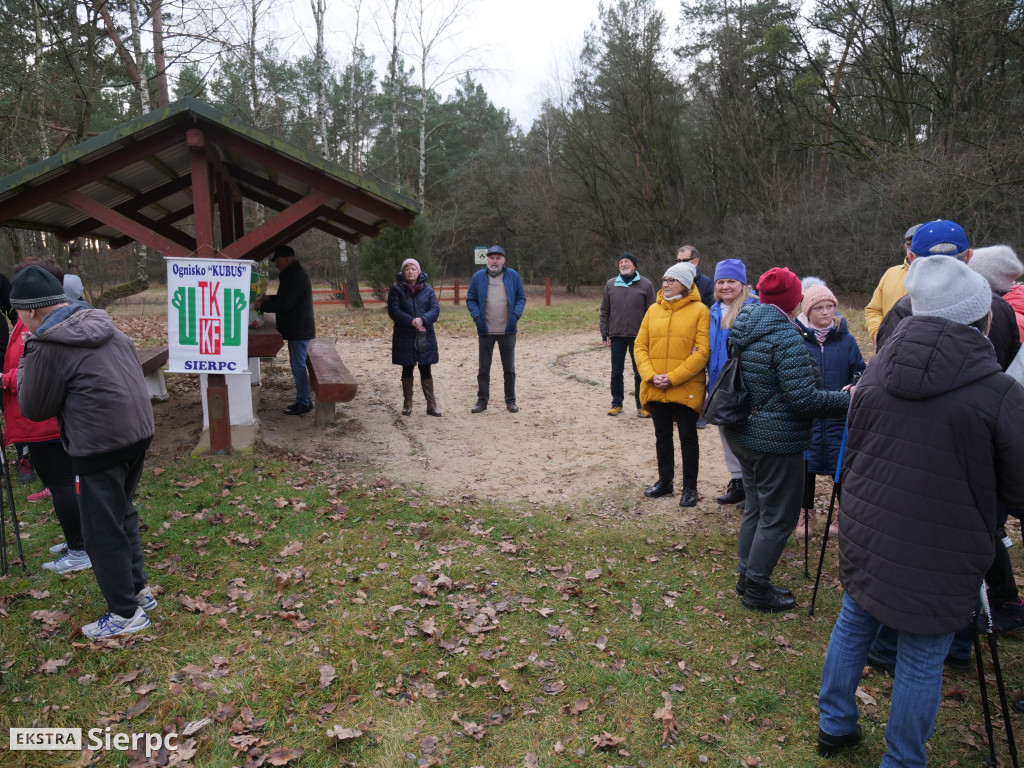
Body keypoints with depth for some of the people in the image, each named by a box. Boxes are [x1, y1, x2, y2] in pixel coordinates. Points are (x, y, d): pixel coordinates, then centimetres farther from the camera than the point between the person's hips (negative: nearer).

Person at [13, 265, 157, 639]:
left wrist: (25, 365, 10)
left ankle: (125, 613, 16)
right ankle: (138, 589, 33)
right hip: (139, 430, 8)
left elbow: (34, 409, -3)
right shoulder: (103, 326, 9)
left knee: (102, 532, 5)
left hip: (101, 444, -8)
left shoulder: (47, 345, -13)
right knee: (122, 515, 23)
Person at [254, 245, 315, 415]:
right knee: (298, 366, 15)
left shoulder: (295, 276, -18)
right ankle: (304, 400, 21)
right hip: (297, 329, 11)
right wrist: (269, 299, 13)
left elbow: (285, 304, -23)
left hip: (299, 330, -11)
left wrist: (261, 306, -12)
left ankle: (304, 403, -1)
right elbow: (288, 299, 28)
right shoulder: (294, 274, 16)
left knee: (298, 367, -6)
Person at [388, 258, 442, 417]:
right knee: (407, 369, 8)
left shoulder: (427, 289, 5)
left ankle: (431, 404, 7)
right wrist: (412, 322, -20)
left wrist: (423, 320, -22)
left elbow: (435, 308, -4)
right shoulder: (396, 289, 0)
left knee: (426, 370, 4)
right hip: (404, 337, -1)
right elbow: (393, 311, -9)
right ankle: (407, 403, 18)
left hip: (425, 336, 1)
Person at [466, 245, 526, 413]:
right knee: (483, 369, 7)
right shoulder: (478, 277, 3)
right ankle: (482, 401, 16)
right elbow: (470, 300, 5)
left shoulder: (513, 276, 2)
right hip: (485, 331, 0)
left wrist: (516, 315, -8)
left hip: (507, 331, 0)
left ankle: (510, 401, 19)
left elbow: (521, 297, 5)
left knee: (509, 368, 8)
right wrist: (476, 316, -9)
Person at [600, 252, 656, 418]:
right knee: (616, 372, 8)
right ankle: (616, 403, 20)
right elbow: (604, 312, 10)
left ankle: (641, 405, 16)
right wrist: (605, 334, 4)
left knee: (640, 372, 5)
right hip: (617, 336, 2)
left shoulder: (645, 284, 0)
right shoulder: (610, 285, 7)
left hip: (638, 336, -2)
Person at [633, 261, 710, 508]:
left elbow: (702, 351, -12)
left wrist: (673, 377, -17)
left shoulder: (700, 311, -6)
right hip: (655, 388, 4)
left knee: (688, 437, 7)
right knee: (662, 436, 15)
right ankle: (664, 481, 30)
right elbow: (640, 345, 5)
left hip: (686, 388, -4)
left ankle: (690, 487, 19)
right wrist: (650, 375, -9)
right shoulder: (654, 309, 7)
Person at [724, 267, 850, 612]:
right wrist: (846, 399, -9)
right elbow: (803, 398, -23)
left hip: (742, 434, 9)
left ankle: (747, 577, 34)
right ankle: (757, 589, 18)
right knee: (778, 516, 6)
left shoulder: (742, 326, 5)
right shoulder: (785, 335, -21)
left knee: (755, 507, 22)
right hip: (775, 441, -9)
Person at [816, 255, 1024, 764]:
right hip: (939, 553, -5)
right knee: (922, 659, 11)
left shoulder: (877, 371, -2)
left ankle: (834, 726, 39)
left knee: (854, 622, 22)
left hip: (865, 535, 5)